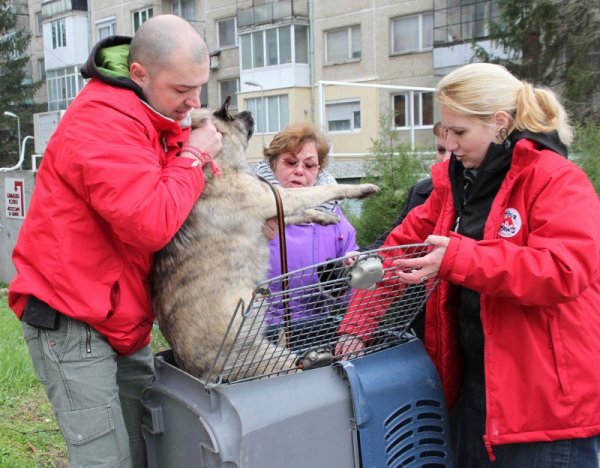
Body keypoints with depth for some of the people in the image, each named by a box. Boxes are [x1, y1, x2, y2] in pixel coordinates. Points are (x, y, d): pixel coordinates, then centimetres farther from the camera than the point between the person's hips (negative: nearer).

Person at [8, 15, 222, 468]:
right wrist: (192, 157, -15)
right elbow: (151, 225, -30)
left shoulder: (157, 116, 9)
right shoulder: (102, 121, -20)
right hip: (71, 321, -8)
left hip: (122, 320, 9)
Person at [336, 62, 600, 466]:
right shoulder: (456, 181, 9)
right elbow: (404, 244, 9)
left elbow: (565, 269, -25)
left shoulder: (557, 180, -13)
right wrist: (358, 322, 0)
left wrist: (459, 259, -32)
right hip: (473, 383, 7)